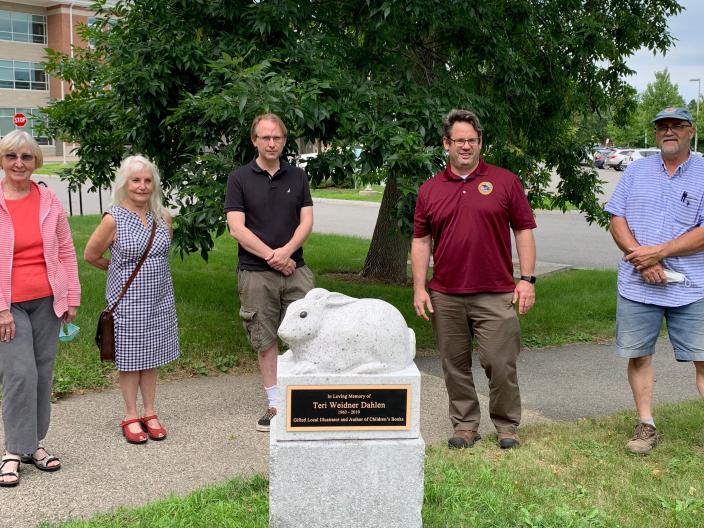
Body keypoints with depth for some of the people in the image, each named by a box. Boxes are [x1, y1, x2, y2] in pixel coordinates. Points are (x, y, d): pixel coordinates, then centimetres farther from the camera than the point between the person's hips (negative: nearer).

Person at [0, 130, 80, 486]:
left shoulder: (48, 200, 4)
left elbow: (66, 250, 9)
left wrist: (72, 297, 5)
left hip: (47, 300, 3)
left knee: (43, 371, 8)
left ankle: (34, 443, 21)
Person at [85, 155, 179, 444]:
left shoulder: (163, 216, 2)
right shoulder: (114, 219, -12)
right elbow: (91, 255, -2)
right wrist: (121, 269, 8)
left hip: (159, 298, 4)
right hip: (127, 299, -4)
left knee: (152, 356, 12)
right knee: (130, 359, 5)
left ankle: (150, 413, 24)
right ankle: (131, 417, 18)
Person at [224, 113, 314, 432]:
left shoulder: (297, 177, 9)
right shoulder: (239, 179, 1)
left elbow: (306, 221, 3)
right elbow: (237, 228, -7)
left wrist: (285, 252, -13)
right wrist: (271, 256, -11)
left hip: (295, 270, 2)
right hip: (256, 273, -2)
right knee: (265, 340, 6)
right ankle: (274, 405, 17)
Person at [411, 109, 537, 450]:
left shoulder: (505, 182, 4)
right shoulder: (429, 190, 8)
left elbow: (524, 230, 4)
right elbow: (421, 241, 9)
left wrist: (527, 278, -4)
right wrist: (419, 287, 2)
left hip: (495, 294, -2)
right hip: (445, 296, 2)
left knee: (500, 363, 0)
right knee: (455, 365, 9)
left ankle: (507, 425, 18)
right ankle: (465, 425, 23)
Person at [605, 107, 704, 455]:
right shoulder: (636, 171, 11)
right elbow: (617, 220, 4)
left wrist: (658, 252, -14)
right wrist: (642, 260, -10)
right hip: (637, 284, 2)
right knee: (638, 356, 7)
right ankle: (646, 426, 20)